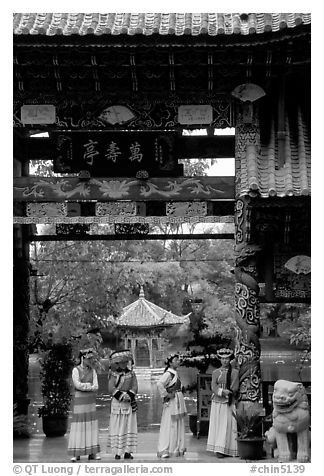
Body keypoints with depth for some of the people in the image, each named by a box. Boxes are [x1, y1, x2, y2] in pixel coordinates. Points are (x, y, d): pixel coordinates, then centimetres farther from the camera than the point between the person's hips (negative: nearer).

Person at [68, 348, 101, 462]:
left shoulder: (92, 371, 9)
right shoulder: (76, 370, -3)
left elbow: (95, 387, 0)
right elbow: (77, 385, -15)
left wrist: (84, 386, -12)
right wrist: (89, 385, -6)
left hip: (91, 401, 4)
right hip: (79, 400, -4)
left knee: (92, 426, 3)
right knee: (78, 426, -5)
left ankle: (92, 453, 6)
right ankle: (76, 454, -2)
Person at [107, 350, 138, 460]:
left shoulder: (131, 373, 8)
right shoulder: (114, 374, -1)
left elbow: (134, 387, 1)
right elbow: (111, 388, -9)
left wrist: (129, 395, -16)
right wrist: (122, 396, -18)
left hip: (130, 403, 3)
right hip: (117, 403, -3)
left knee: (129, 426, 2)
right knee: (117, 427, -2)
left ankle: (128, 452, 7)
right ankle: (117, 452, 2)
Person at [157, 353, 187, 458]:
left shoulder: (175, 373, 13)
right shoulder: (168, 374, -15)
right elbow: (159, 384, -30)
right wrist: (166, 395, -22)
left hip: (178, 401, 9)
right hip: (171, 402, -9)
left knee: (179, 425, 13)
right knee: (169, 426, -7)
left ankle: (177, 448, 20)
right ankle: (164, 450, -3)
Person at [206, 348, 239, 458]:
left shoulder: (235, 372, 4)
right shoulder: (216, 372, 10)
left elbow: (235, 388, -3)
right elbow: (213, 387, -2)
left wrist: (224, 392, -11)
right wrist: (223, 391, -19)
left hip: (229, 403, -2)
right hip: (217, 402, 2)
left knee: (227, 425, -6)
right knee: (217, 425, 1)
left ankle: (224, 449, -6)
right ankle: (218, 449, 4)